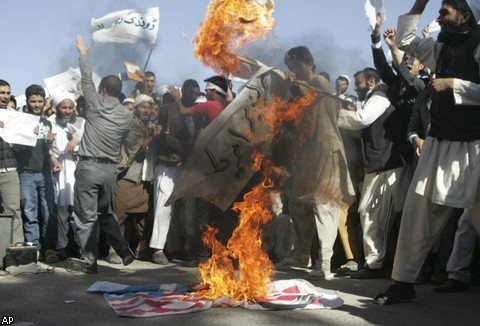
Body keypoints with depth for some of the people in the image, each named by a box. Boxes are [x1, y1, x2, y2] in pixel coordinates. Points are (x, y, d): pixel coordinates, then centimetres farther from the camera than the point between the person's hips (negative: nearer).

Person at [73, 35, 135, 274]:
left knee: (86, 217, 2)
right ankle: (123, 248, 8)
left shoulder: (96, 103, -2)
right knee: (105, 213, 21)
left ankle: (90, 261, 3)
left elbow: (87, 79, 12)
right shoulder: (127, 115, 7)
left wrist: (83, 53, 26)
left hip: (88, 166, -4)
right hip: (110, 169, 4)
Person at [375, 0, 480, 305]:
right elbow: (406, 40, 21)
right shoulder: (443, 48, 14)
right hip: (440, 143, 7)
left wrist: (453, 84, -16)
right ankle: (404, 281, 14)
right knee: (417, 212, 6)